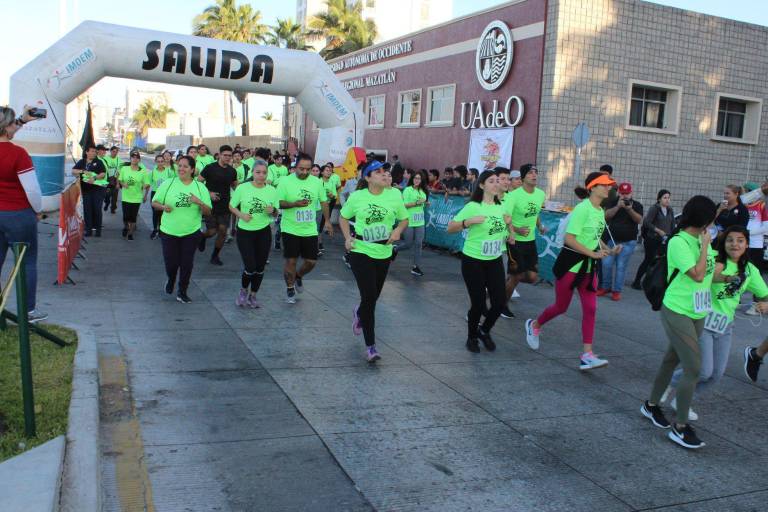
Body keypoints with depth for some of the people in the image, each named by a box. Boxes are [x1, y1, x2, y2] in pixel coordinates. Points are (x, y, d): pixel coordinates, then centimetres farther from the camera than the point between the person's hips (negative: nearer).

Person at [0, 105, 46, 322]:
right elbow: (33, 190, -16)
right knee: (27, 263, 7)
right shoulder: (18, 153, -18)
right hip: (19, 215, -6)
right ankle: (29, 311, 15)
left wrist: (23, 120, 22)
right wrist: (38, 210, 0)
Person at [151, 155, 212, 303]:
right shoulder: (168, 184, -3)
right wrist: (163, 207, -19)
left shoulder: (200, 187, -1)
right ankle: (170, 280, 39)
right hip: (169, 231, 0)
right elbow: (154, 203, 3)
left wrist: (199, 202, -21)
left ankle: (182, 292, 24)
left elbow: (208, 211, -1)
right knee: (171, 262, 4)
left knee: (187, 263, 5)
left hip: (191, 232, 0)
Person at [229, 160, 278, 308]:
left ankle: (253, 296, 28)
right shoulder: (242, 188, -9)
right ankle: (244, 290, 22)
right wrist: (241, 215, -16)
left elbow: (275, 214, 7)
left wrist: (272, 211, -16)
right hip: (244, 231, -3)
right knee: (250, 267, -9)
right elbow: (231, 206, 2)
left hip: (264, 232, 3)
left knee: (260, 267, 8)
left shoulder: (272, 190, -2)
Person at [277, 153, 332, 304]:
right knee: (291, 261, 1)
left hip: (310, 229, 3)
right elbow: (278, 203, -11)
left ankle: (299, 276, 38)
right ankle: (290, 288, 23)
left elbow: (323, 201, 12)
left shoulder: (317, 182, -1)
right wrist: (295, 204, -27)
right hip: (290, 229, -3)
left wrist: (327, 221, 12)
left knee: (311, 261, 6)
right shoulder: (285, 181, -11)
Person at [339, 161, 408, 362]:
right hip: (361, 252, -3)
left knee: (373, 297, 16)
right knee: (369, 298, -10)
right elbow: (343, 217, 9)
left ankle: (359, 313, 54)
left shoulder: (394, 195, -3)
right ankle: (370, 345, 1)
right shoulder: (357, 196, -6)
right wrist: (348, 237, -5)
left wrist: (398, 230, -10)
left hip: (384, 253, 3)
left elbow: (404, 219, 10)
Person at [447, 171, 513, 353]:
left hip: (495, 261, 5)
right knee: (478, 303, -1)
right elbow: (450, 228, -15)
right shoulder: (473, 206, -13)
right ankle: (472, 337, 26)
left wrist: (509, 235, -1)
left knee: (499, 302, 0)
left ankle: (484, 331, 29)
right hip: (473, 261, -5)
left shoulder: (500, 207, 5)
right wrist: (470, 221, -28)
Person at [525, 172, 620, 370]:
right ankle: (534, 325, 35)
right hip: (570, 263, -7)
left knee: (590, 309, -1)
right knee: (561, 307, 6)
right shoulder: (582, 208, -17)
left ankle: (587, 355, 1)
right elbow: (569, 238, -22)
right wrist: (593, 254, -22)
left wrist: (609, 250, 4)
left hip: (588, 266, 8)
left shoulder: (600, 211, 9)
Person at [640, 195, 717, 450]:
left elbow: (708, 273, 14)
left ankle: (652, 405, 35)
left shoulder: (701, 240, 6)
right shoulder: (678, 242, -18)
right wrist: (706, 244, -16)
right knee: (693, 367, -9)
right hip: (677, 312, -8)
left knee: (672, 360, 18)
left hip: (697, 313, 8)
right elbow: (697, 274, -22)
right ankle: (680, 427, 1)